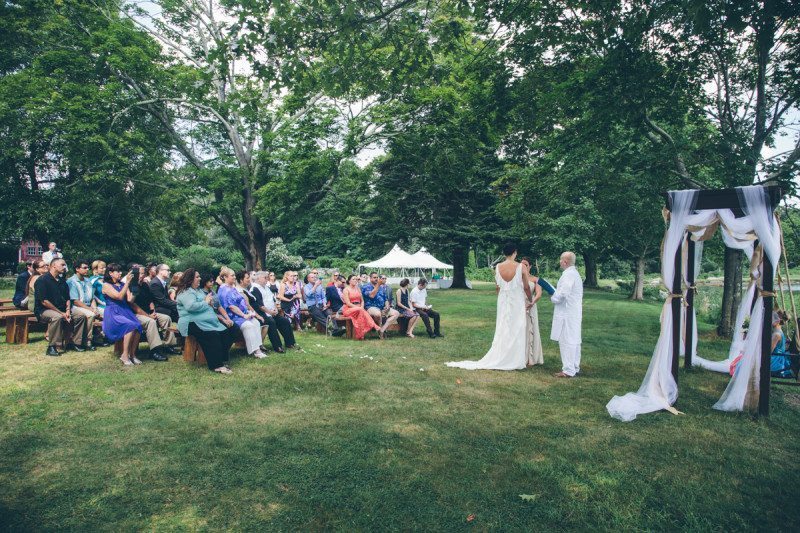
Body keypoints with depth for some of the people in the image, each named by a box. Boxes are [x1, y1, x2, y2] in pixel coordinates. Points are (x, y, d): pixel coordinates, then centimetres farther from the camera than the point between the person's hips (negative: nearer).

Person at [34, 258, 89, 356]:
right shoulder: (42, 280, -10)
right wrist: (61, 313, -18)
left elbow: (67, 298, 16)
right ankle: (51, 347, -28)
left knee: (81, 316, -6)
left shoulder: (62, 281, 15)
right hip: (44, 310, -8)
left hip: (61, 310, 8)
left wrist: (68, 310, -4)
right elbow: (44, 301, -17)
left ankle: (75, 343, 2)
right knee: (57, 317, -37)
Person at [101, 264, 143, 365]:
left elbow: (130, 300, 15)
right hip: (113, 313, -5)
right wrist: (127, 282, -17)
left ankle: (132, 354, -18)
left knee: (138, 326, -27)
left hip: (126, 311, 5)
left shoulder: (123, 284, 19)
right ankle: (125, 355, -24)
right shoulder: (106, 285, 1)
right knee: (131, 326, -33)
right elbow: (119, 296, -14)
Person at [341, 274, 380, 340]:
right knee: (360, 311, -37)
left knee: (362, 311, -33)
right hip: (348, 309, -5)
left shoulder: (358, 289, 19)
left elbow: (362, 300, 16)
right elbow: (348, 303, -10)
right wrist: (358, 308, -19)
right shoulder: (346, 289, -1)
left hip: (359, 308, 5)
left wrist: (362, 307, -7)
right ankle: (374, 326, -43)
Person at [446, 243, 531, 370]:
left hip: (502, 302, 3)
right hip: (517, 303, -3)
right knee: (516, 331, 6)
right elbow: (526, 287, -3)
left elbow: (497, 287, 5)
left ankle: (499, 359, 15)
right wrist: (530, 300, 14)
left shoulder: (497, 268, -3)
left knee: (502, 331, 11)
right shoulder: (521, 267, -12)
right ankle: (515, 361, 12)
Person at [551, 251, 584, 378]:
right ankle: (575, 368, 21)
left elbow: (562, 294, -22)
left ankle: (568, 371, -3)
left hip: (567, 314, -10)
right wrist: (556, 295, 14)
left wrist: (553, 298, -4)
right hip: (575, 312, 10)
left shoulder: (568, 274, -17)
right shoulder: (575, 273, 16)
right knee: (574, 341, 14)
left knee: (566, 341, -6)